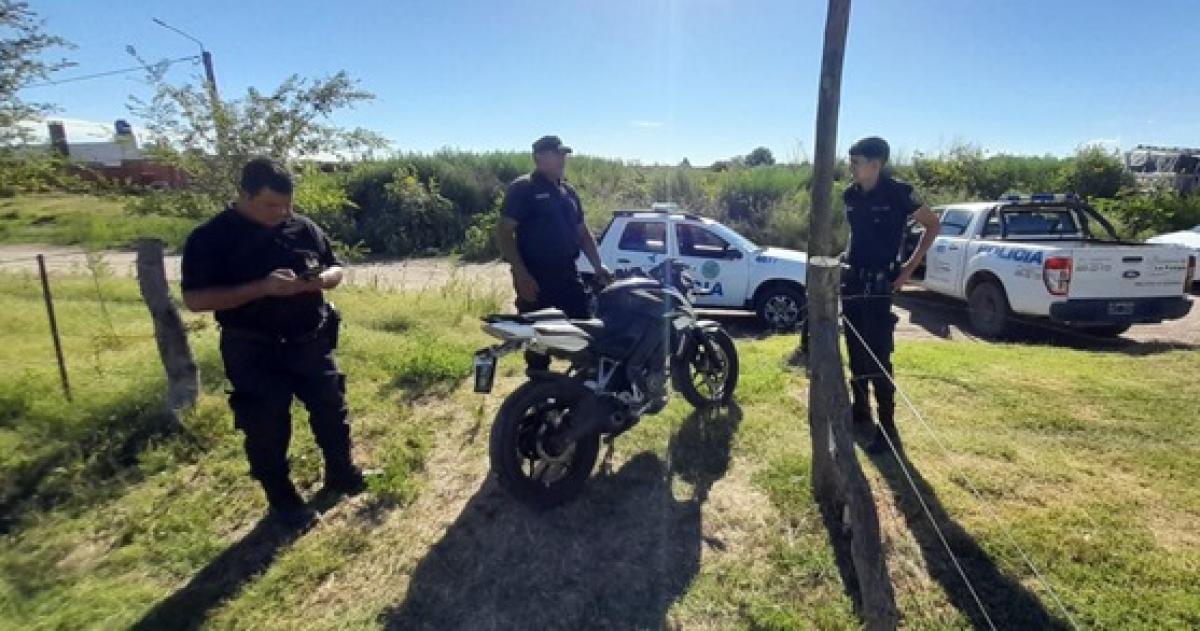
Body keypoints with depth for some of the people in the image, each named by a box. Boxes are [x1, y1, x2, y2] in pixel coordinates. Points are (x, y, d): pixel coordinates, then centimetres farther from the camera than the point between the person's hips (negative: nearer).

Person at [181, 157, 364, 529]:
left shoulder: (304, 228, 1)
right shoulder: (210, 238, -11)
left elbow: (335, 269, 11)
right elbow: (195, 299, -17)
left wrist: (323, 279, -14)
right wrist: (263, 287, -27)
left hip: (311, 343, 4)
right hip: (254, 354, -4)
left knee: (331, 411, 16)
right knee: (266, 430, 7)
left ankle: (340, 474, 39)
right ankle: (283, 502, 28)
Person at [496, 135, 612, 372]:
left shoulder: (568, 191, 17)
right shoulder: (522, 188, -5)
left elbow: (582, 233, 21)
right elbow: (504, 232, -12)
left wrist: (598, 266, 8)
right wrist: (521, 275, -20)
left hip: (567, 274, 6)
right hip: (535, 278, -6)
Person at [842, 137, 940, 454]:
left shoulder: (898, 193, -10)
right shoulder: (850, 195, 7)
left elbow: (933, 224, -2)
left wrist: (910, 266, -6)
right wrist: (848, 261, 13)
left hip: (878, 284, -6)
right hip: (851, 280, 6)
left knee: (878, 358, -7)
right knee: (855, 353, 14)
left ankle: (887, 428, 3)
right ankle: (860, 411, 28)